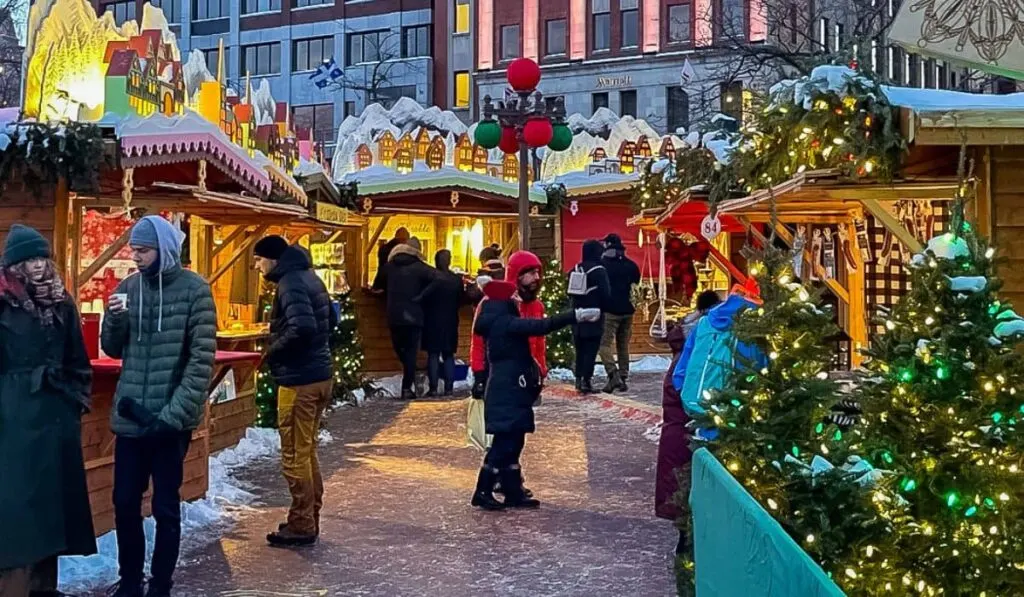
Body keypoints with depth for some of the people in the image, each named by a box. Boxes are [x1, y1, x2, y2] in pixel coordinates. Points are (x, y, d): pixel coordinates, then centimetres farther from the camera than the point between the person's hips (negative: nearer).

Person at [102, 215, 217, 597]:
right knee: (125, 504, 12)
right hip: (130, 417, 4)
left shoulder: (193, 289, -9)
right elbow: (113, 350, 13)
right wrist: (114, 318, -8)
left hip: (170, 420, -4)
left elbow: (202, 359, -12)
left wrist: (175, 413, -17)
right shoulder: (128, 287, 6)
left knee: (165, 508, 6)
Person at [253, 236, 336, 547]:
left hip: (299, 380, -10)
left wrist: (273, 351, -14)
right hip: (320, 375, 10)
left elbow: (302, 327, -29)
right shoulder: (310, 277, 14)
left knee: (295, 455, -1)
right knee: (307, 452, 17)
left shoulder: (290, 283, -15)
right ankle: (309, 520, 25)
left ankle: (301, 525, 7)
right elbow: (331, 320, 21)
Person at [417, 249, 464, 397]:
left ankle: (433, 388, -3)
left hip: (433, 321, -3)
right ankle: (449, 387, 5)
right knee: (448, 355, 9)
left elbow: (422, 298, -14)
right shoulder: (457, 279, 0)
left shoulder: (432, 277, -11)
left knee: (433, 355, 0)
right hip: (450, 322, 3)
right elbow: (461, 300, 9)